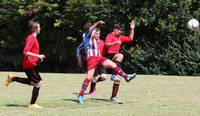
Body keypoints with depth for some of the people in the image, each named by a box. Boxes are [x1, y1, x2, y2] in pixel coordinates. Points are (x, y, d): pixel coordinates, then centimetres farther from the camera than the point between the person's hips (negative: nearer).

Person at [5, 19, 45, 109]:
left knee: (32, 82, 22)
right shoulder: (31, 38, -17)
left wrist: (38, 57, 15)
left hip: (30, 65, 10)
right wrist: (38, 56, -24)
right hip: (30, 65, -10)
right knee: (38, 83, -6)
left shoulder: (33, 38, 15)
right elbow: (25, 52, -25)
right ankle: (32, 104, -1)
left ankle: (12, 78, 21)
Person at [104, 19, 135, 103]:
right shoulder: (110, 36, -6)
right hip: (109, 56, -8)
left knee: (117, 80, 3)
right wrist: (116, 42, -34)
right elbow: (106, 45, -23)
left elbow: (130, 39, 25)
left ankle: (113, 97, 11)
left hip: (115, 58, 8)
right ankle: (114, 74, -41)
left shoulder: (120, 37, 19)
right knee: (120, 56, -39)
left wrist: (132, 29, 18)